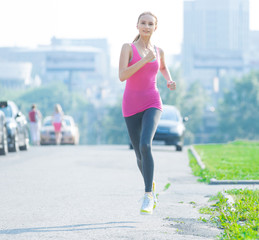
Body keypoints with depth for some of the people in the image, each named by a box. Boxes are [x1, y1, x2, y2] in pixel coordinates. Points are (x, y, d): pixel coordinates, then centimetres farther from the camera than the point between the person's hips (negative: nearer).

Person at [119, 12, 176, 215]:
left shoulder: (158, 51, 7)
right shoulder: (128, 48, -3)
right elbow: (122, 76, -15)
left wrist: (170, 82, 10)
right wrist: (145, 60, -22)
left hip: (152, 104, 0)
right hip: (131, 106, 0)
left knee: (145, 146, -25)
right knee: (140, 155, 8)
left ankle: (148, 196, -19)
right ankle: (150, 184, 40)